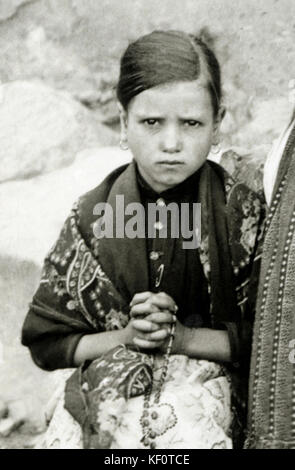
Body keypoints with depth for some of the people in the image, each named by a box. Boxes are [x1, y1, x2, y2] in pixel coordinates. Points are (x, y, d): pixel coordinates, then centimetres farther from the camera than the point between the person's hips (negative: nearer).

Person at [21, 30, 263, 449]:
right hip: (104, 391, 1)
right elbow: (46, 342, 5)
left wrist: (181, 336, -13)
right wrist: (125, 336, -10)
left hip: (206, 383, -1)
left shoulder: (243, 213, -4)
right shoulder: (92, 215, -1)